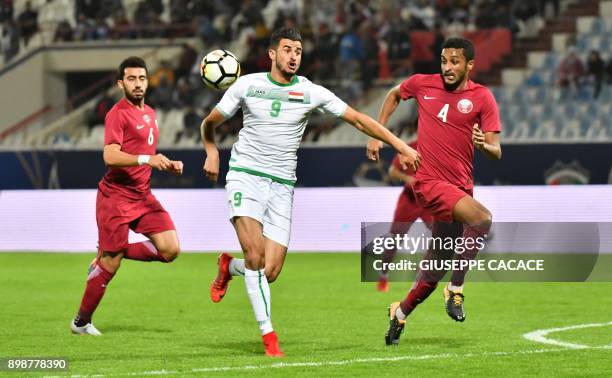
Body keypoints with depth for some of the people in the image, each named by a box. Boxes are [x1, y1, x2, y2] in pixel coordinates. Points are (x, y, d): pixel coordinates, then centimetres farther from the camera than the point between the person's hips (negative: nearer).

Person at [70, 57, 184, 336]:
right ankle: (81, 322, 14)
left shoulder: (149, 113, 16)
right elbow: (110, 156, -23)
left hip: (143, 197, 7)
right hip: (116, 196, -7)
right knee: (110, 265, -5)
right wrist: (147, 159, -33)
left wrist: (168, 165, 11)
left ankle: (107, 256, 11)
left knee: (170, 250, -8)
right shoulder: (118, 114, -10)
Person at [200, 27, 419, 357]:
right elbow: (209, 124, 12)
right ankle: (268, 335, -11)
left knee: (270, 272, -6)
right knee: (255, 255, -21)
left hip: (282, 186, 2)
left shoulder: (311, 92, 2)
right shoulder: (247, 85, 1)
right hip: (245, 177, -2)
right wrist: (211, 152, -8)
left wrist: (401, 147, -1)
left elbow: (358, 119, 5)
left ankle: (228, 267, 29)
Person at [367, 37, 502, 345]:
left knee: (435, 269, 9)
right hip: (429, 180, -3)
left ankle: (401, 312, 33)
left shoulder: (482, 98, 0)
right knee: (482, 217, -31)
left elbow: (496, 151, -4)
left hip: (460, 187, 3)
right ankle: (456, 290, -21)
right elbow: (394, 95, 24)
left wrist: (484, 144, -27)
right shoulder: (423, 84, 2)